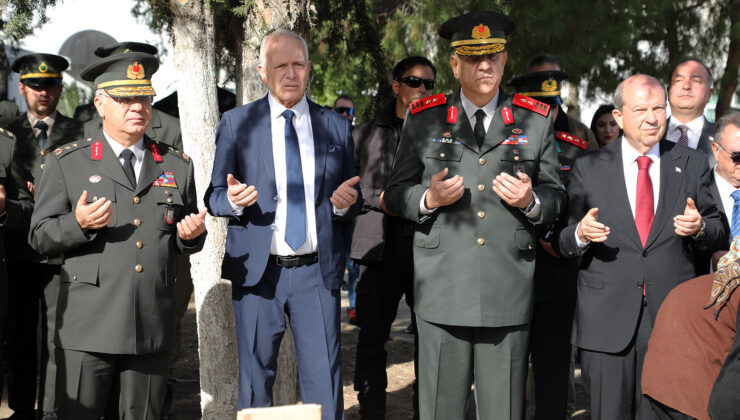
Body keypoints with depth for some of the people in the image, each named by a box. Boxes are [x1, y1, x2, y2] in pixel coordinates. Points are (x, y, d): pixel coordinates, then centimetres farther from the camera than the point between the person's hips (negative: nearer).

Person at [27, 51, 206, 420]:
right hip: (87, 326, -2)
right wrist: (78, 223, -17)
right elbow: (40, 237, 2)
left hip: (152, 328, 3)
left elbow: (185, 241, 19)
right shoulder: (67, 163, 4)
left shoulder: (177, 165, 13)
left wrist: (191, 235, -4)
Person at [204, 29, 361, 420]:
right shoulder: (236, 123, 5)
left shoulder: (336, 126, 9)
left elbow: (352, 199, 15)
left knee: (324, 379, 0)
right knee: (255, 378, 7)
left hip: (318, 271, 1)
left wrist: (347, 202, -9)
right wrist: (232, 200, -17)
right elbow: (214, 197, 6)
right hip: (258, 271, -1)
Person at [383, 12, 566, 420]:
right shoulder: (423, 119, 8)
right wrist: (428, 199, -11)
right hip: (442, 293, 0)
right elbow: (394, 193, 10)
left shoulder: (535, 120, 10)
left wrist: (530, 201, -8)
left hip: (509, 294, 1)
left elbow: (557, 196, 14)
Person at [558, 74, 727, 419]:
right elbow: (563, 241, 5)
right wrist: (580, 234, -17)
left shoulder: (693, 165, 9)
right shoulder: (589, 169, 6)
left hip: (673, 317, 1)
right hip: (606, 320, -1)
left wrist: (700, 228, -11)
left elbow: (720, 233, 11)